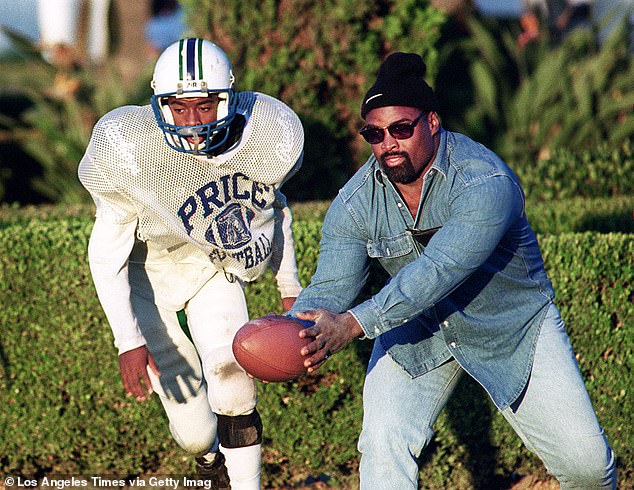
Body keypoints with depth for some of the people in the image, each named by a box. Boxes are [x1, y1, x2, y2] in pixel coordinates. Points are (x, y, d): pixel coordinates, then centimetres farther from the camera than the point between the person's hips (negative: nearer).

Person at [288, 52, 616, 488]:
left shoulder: (486, 182, -31)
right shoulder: (355, 203, -15)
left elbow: (438, 271, -41)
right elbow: (330, 288, -19)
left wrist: (353, 324, -51)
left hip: (514, 325, -3)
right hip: (416, 331, 3)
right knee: (384, 443, -17)